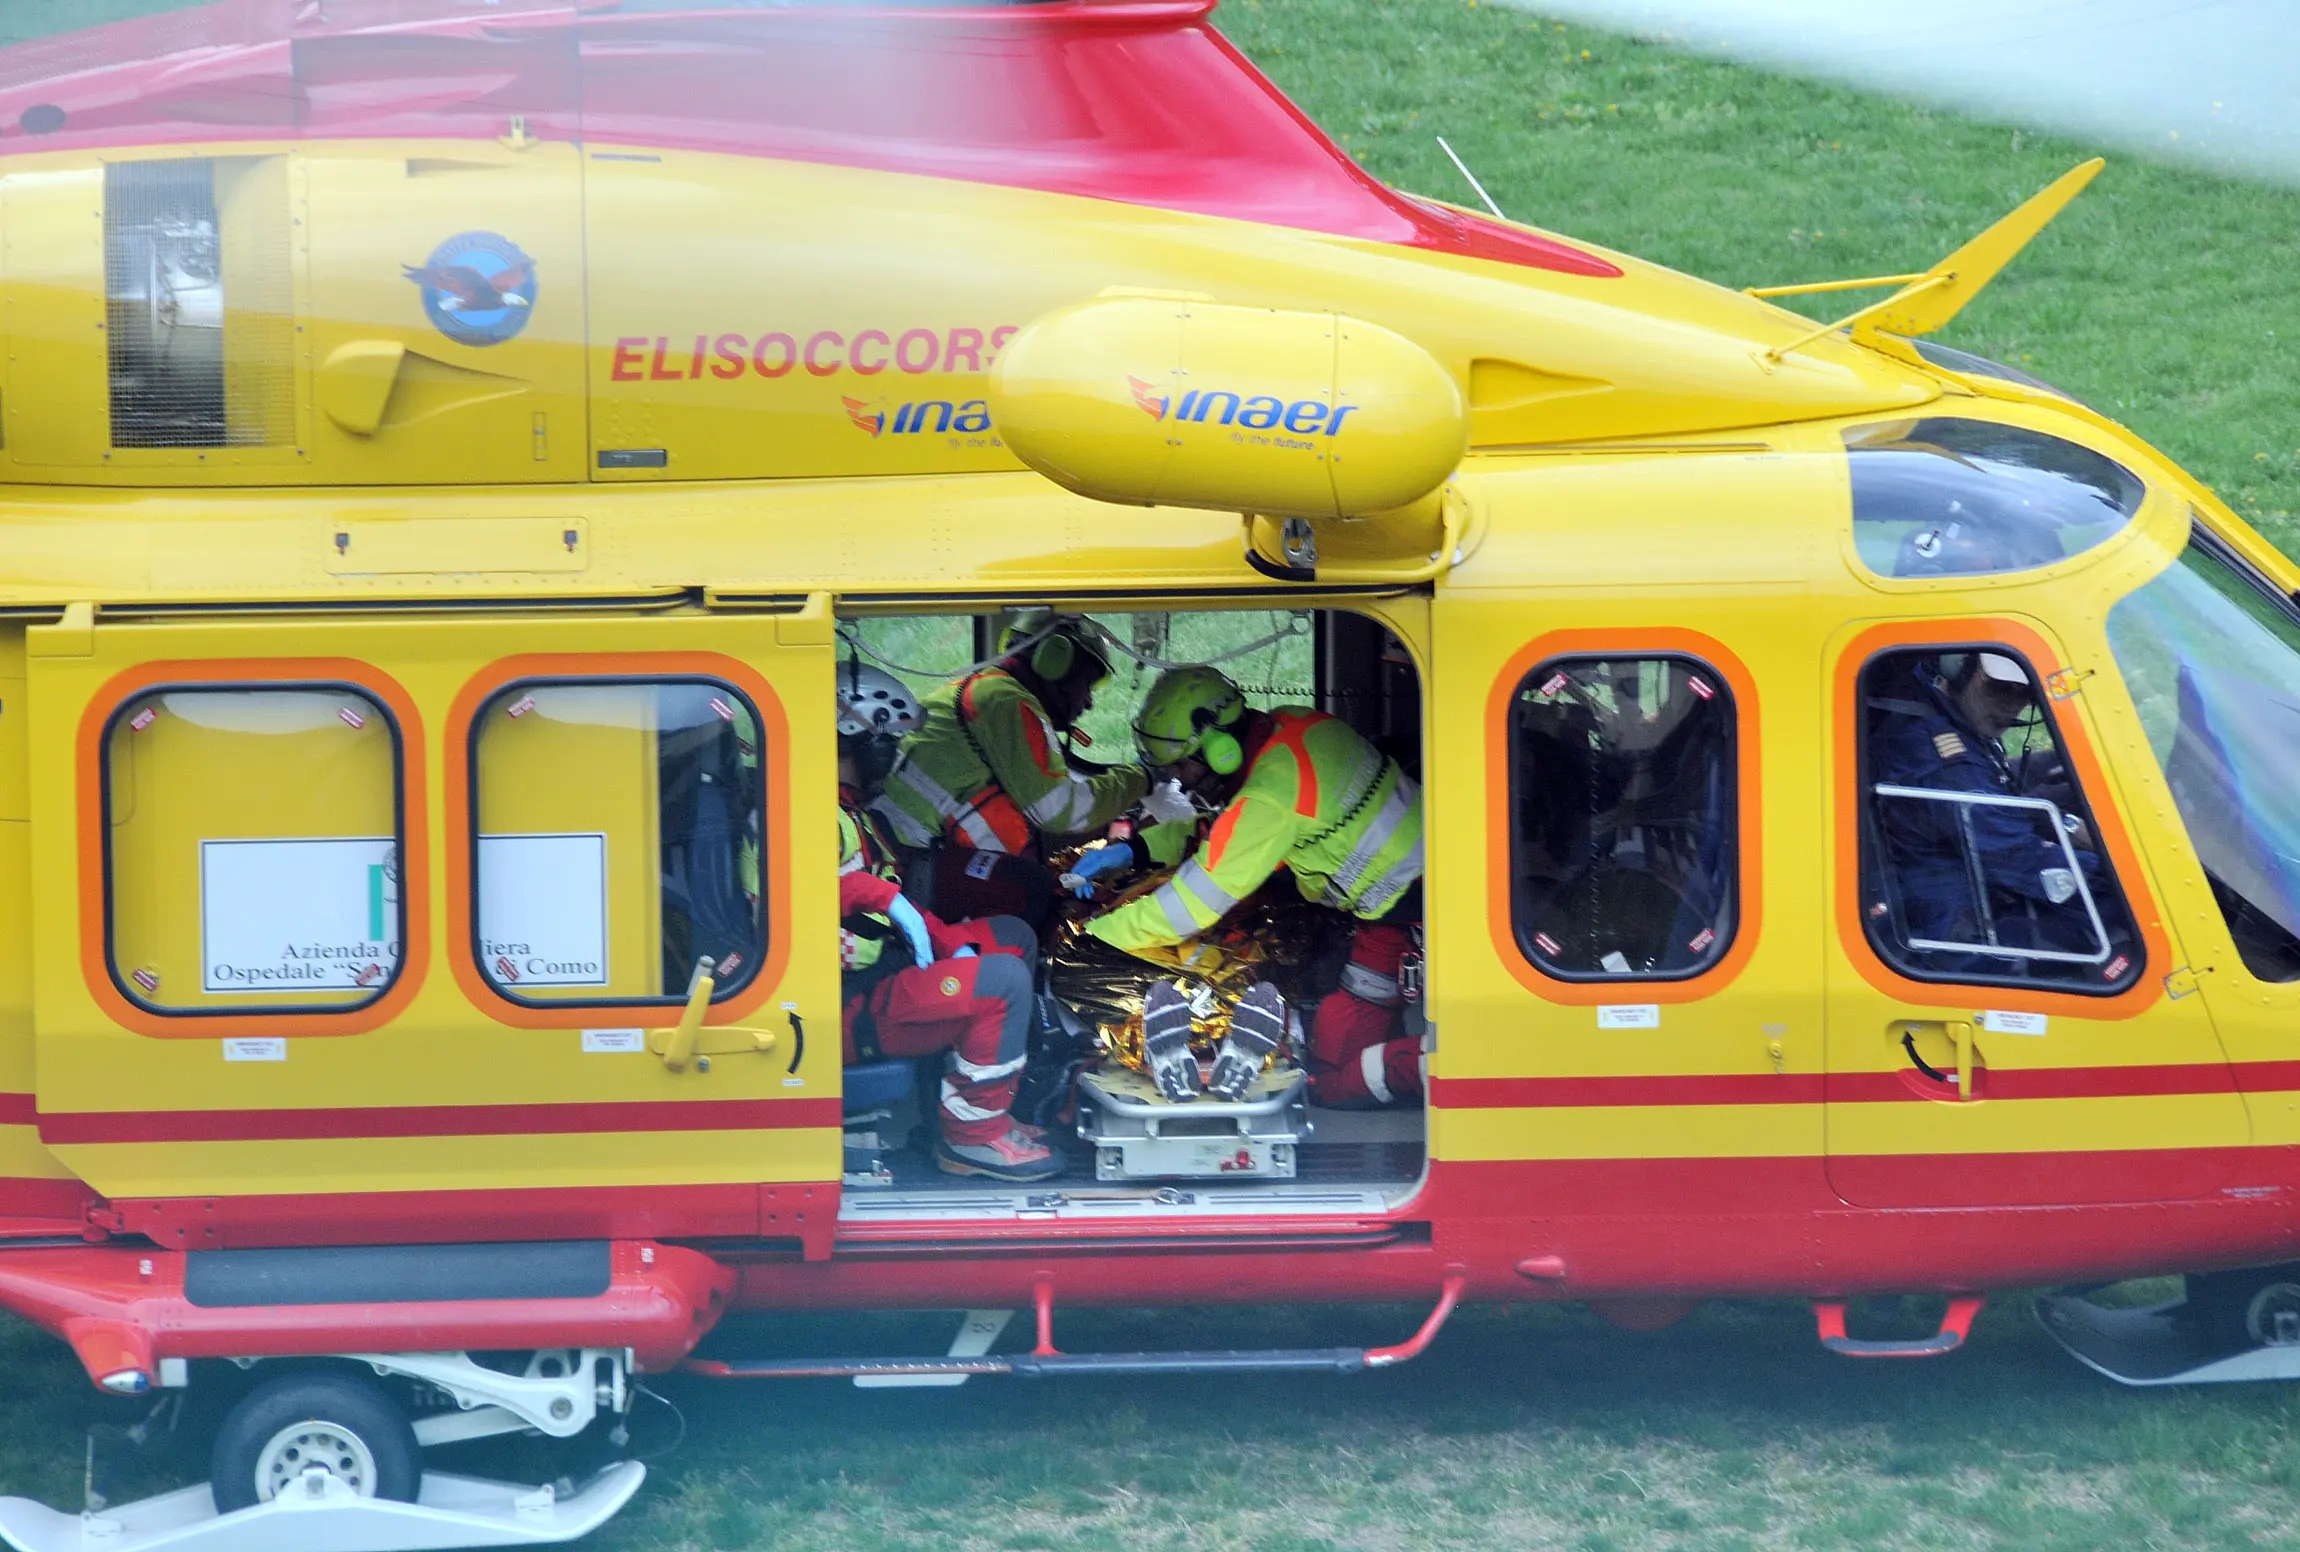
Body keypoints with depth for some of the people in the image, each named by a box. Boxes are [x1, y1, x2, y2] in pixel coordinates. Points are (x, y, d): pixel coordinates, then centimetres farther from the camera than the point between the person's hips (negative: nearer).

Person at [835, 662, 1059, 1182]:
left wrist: (952, 942, 4)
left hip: (881, 970, 11)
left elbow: (895, 911, 19)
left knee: (1012, 937, 19)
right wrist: (886, 896, -33)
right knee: (1003, 979, -24)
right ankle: (973, 1136, -11)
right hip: (846, 1007, -11)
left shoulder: (853, 811, 20)